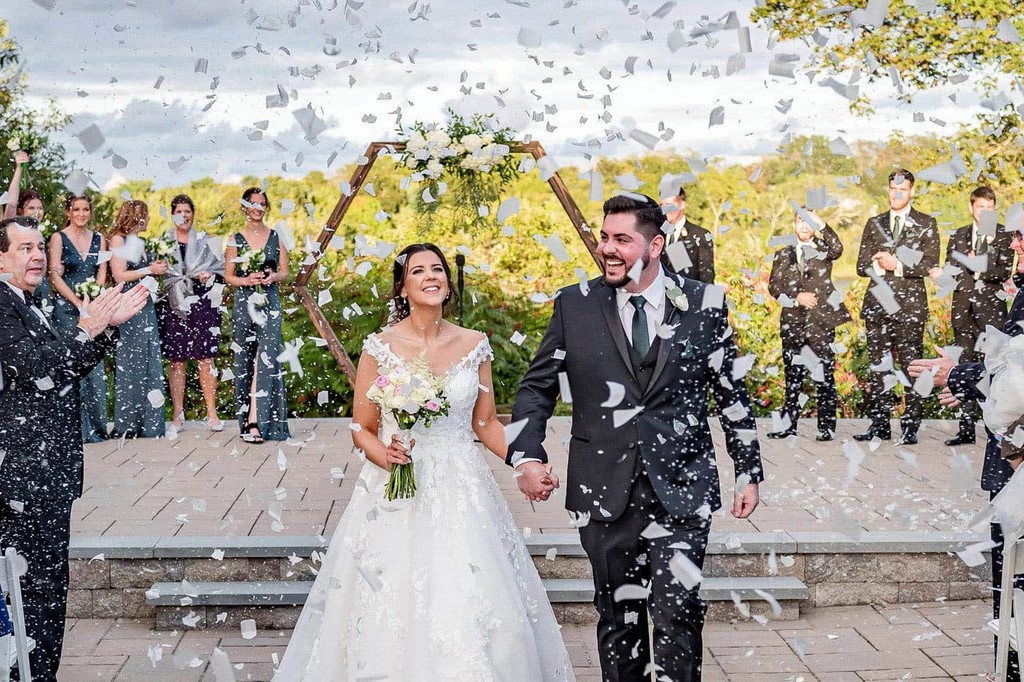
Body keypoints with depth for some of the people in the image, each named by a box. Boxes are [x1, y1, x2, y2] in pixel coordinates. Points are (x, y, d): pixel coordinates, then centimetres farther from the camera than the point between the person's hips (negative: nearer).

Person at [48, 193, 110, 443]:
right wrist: (78, 302, -10)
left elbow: (102, 273, 8)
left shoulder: (98, 238, 12)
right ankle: (78, 425, 0)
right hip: (67, 308, -3)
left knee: (95, 364, 0)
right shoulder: (58, 238, 0)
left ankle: (96, 425, 6)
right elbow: (55, 276, -4)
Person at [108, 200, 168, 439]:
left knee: (149, 361, 5)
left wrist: (158, 268, 4)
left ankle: (147, 422, 9)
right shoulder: (118, 240, -6)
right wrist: (149, 270, -8)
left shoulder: (139, 242, 17)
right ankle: (127, 423, 3)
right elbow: (120, 276, -13)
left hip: (145, 305, 8)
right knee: (129, 362, -3)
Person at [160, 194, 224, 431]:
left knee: (206, 359, -3)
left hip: (203, 307, 0)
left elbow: (222, 271, 11)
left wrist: (209, 276, -10)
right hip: (175, 307, 0)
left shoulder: (206, 242, 11)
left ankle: (212, 413, 1)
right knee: (177, 361, -1)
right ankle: (178, 414, 4)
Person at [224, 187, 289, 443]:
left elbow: (285, 272, 11)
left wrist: (273, 277, -10)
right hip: (244, 302, 0)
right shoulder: (236, 240, 7)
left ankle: (254, 420, -14)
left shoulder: (275, 237, 10)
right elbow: (228, 276, 5)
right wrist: (247, 280, -13)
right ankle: (251, 419, 7)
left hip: (270, 302, 0)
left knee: (266, 358, -12)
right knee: (245, 359, 1)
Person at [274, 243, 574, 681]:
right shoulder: (379, 348, -3)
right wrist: (384, 455, -18)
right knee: (394, 610, -1)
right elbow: (361, 429, 3)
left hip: (462, 494, 2)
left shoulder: (474, 345, 3)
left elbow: (485, 423, 10)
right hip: (397, 495, -2)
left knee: (472, 609, -1)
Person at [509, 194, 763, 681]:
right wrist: (526, 457, -6)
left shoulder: (704, 304, 1)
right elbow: (536, 387, 8)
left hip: (681, 489, -1)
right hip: (605, 491, 1)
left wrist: (749, 471, 8)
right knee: (618, 613, 11)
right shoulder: (574, 306, 2)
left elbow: (732, 392, 8)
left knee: (677, 612, -8)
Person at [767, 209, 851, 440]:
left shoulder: (823, 249, 8)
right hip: (793, 320, 3)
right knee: (792, 374, 5)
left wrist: (821, 224, -22)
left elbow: (838, 249, -16)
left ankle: (826, 426, -2)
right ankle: (788, 424, 10)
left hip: (821, 319, -2)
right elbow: (774, 286, 7)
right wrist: (796, 297, -8)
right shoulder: (783, 255, 15)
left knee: (824, 374, -5)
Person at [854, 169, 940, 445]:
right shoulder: (874, 223, 15)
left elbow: (930, 265, -4)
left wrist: (898, 265, -13)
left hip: (910, 304, -3)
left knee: (910, 365, -5)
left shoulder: (926, 224, 6)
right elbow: (861, 265, 12)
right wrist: (878, 264, -9)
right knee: (878, 365, 4)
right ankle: (879, 424, 9)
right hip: (878, 302, 4)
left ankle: (910, 427, -1)